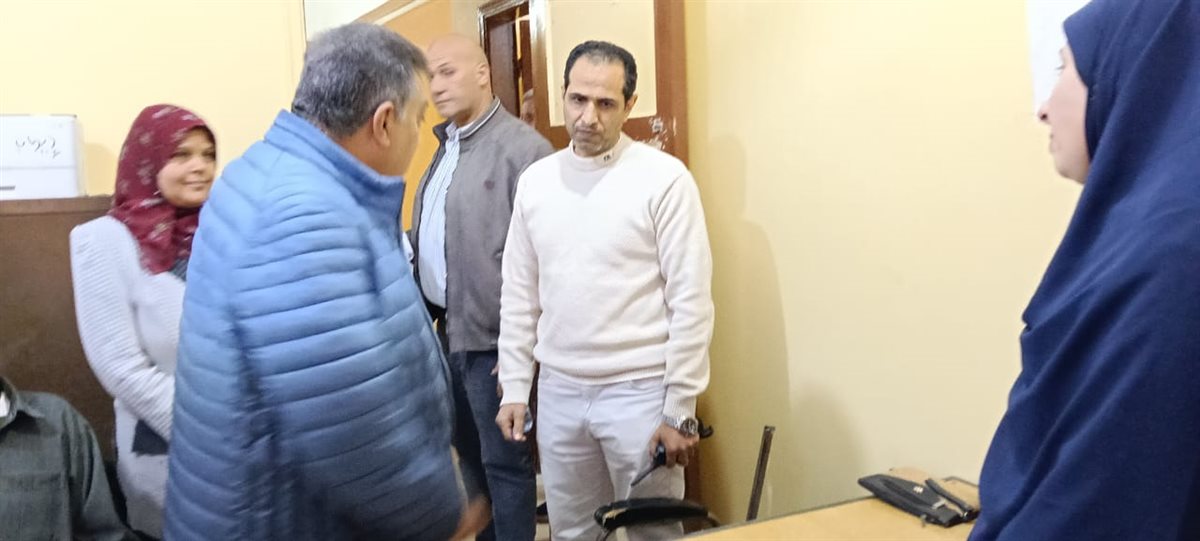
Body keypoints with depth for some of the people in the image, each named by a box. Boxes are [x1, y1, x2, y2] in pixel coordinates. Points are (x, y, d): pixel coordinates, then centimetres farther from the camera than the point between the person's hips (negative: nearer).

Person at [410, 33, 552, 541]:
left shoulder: (522, 148, -15)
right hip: (449, 330, 9)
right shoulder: (446, 148, 13)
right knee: (469, 453, 20)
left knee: (504, 461, 5)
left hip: (491, 336, -8)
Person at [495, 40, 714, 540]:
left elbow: (691, 301, -11)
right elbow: (519, 295, 9)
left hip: (640, 390, -4)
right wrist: (514, 387, 7)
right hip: (558, 392, 4)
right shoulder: (535, 181, 5)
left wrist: (679, 409, -11)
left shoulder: (664, 178, -10)